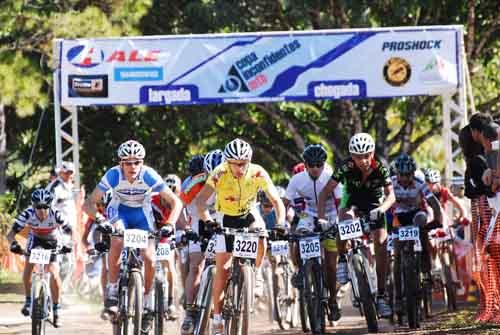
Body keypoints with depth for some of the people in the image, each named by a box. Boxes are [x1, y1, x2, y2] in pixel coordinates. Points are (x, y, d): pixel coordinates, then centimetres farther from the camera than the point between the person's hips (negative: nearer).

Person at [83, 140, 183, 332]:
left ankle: (147, 301, 8)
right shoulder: (113, 175, -28)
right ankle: (112, 291, -21)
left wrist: (170, 224, -40)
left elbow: (175, 202, -24)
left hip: (142, 214, 1)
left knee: (149, 258, -14)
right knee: (117, 239, -32)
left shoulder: (149, 176, -28)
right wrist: (100, 220, -46)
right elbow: (89, 204, -28)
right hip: (120, 210, -1)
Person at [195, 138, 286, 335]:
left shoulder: (258, 173, -24)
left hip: (249, 215, 1)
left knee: (260, 239, -32)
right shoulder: (220, 174, -27)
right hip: (227, 218, -1)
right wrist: (207, 221, -51)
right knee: (222, 270, -7)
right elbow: (201, 201, -34)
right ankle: (217, 319, 2)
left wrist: (281, 223, -39)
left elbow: (276, 200, -22)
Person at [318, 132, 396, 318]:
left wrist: (381, 209, -46)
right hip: (351, 203, -1)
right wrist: (321, 217, -37)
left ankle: (381, 295, -7)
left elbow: (391, 195, -24)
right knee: (346, 218, -37)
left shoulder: (380, 168, -24)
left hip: (374, 206, 1)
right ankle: (342, 260, -16)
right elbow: (325, 192, -25)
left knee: (381, 247, -15)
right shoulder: (346, 167, -26)